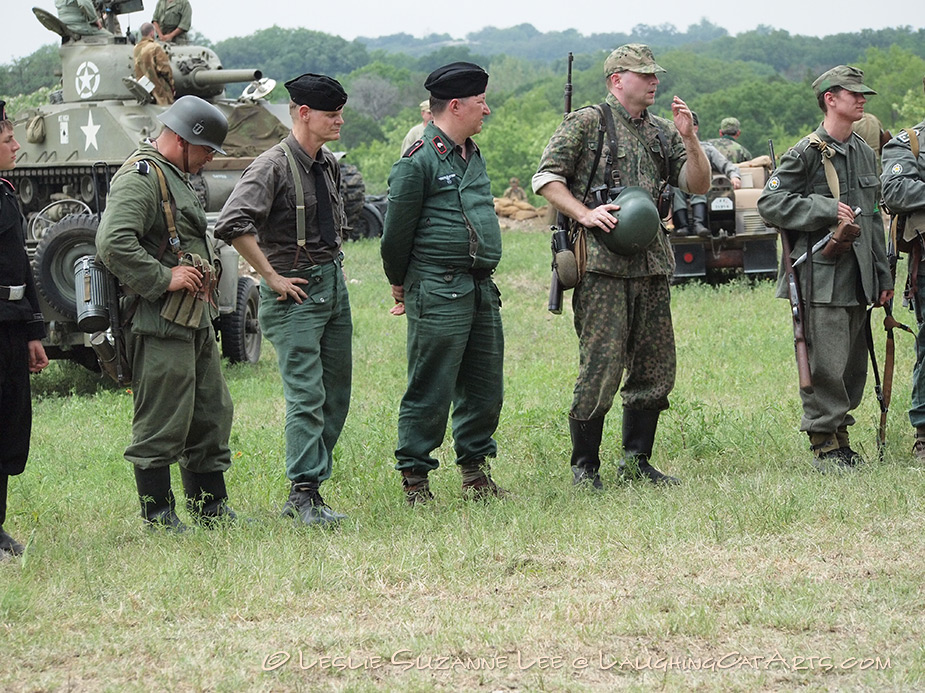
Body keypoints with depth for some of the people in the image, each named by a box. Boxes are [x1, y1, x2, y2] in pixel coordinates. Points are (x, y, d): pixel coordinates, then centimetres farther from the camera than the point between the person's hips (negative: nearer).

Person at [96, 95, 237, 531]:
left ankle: (211, 509, 22)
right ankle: (159, 518, 2)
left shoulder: (178, 177, 20)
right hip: (160, 322, -10)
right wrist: (164, 278, -22)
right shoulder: (140, 177, -13)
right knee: (162, 425, -5)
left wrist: (201, 276, 15)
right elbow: (113, 243, -26)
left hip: (196, 319, 10)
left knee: (212, 414, 14)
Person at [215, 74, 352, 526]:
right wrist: (271, 276, -21)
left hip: (334, 285, 8)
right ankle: (305, 495, -10)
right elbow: (232, 225, -26)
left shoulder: (329, 165, 12)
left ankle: (306, 488, 15)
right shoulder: (273, 166, -14)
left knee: (336, 394, 8)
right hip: (295, 291, -8)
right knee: (306, 395, -11)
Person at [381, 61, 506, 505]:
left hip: (481, 289, 8)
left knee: (485, 389, 11)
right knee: (430, 392, -4)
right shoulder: (420, 160, -12)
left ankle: (475, 470, 22)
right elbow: (397, 231, -8)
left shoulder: (473, 155, 16)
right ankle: (414, 479, 3)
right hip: (439, 294, -8)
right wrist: (401, 284, 4)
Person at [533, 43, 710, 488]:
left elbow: (699, 185, 13)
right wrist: (586, 214, -16)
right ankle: (585, 467, 1)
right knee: (601, 367, -9)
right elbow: (546, 177, -3)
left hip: (651, 263, 6)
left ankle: (636, 460, 19)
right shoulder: (586, 123, 0)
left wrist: (689, 138, -1)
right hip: (602, 263, -6)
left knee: (655, 369, 8)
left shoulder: (662, 132, 17)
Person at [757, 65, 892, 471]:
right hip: (820, 276, -7)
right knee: (825, 363, -8)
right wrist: (826, 209, -18)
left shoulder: (864, 154, 16)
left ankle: (840, 437, 19)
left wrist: (882, 276, 20)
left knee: (854, 363, 9)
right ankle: (824, 444, -1)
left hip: (856, 277, 7)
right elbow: (770, 203, -11)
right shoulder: (807, 153, -7)